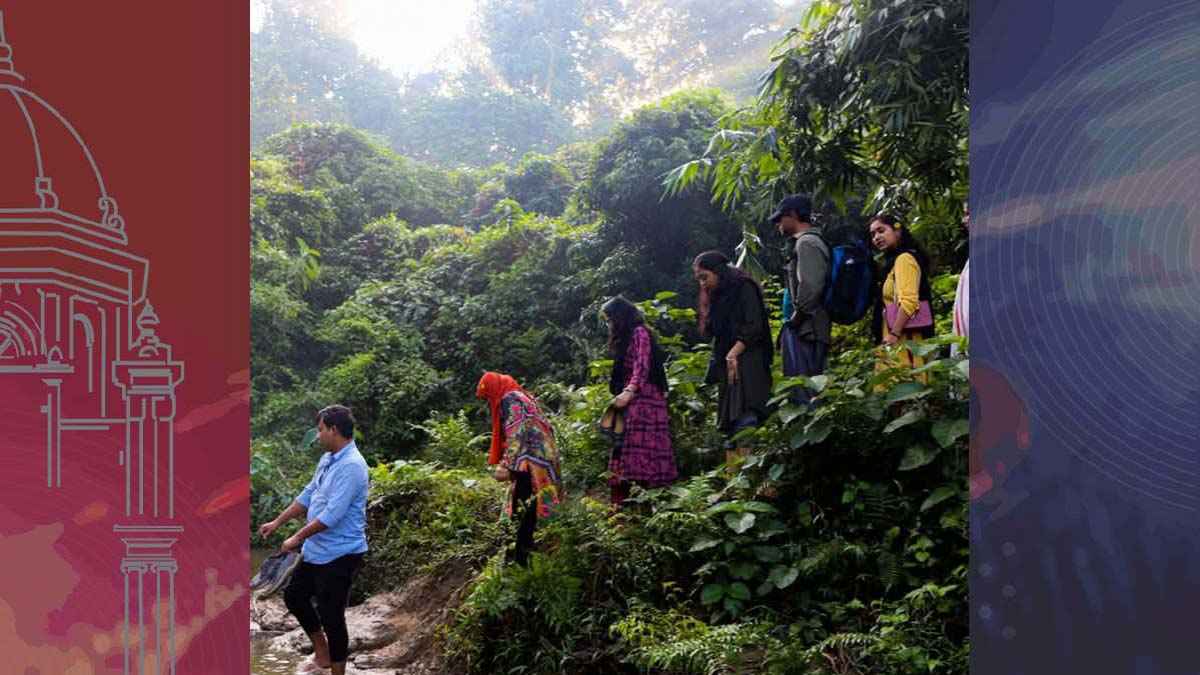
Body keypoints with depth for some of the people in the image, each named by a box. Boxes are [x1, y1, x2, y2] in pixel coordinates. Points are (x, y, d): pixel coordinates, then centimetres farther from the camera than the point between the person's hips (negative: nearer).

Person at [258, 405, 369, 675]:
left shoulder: (351, 466, -24)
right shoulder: (328, 459, 8)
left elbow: (332, 515, -27)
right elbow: (308, 496, 19)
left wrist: (297, 538, -17)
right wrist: (277, 522, 19)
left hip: (340, 555, -10)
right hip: (317, 550, 10)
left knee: (331, 616, -1)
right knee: (294, 596, 21)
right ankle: (322, 653, 34)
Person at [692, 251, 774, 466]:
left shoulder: (744, 287, -2)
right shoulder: (718, 296, 22)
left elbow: (754, 326, -11)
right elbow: (709, 332, 19)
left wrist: (734, 352, -17)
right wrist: (705, 305, 12)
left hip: (747, 361, -8)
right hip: (727, 366, 8)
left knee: (745, 418, -20)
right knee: (730, 424, 1)